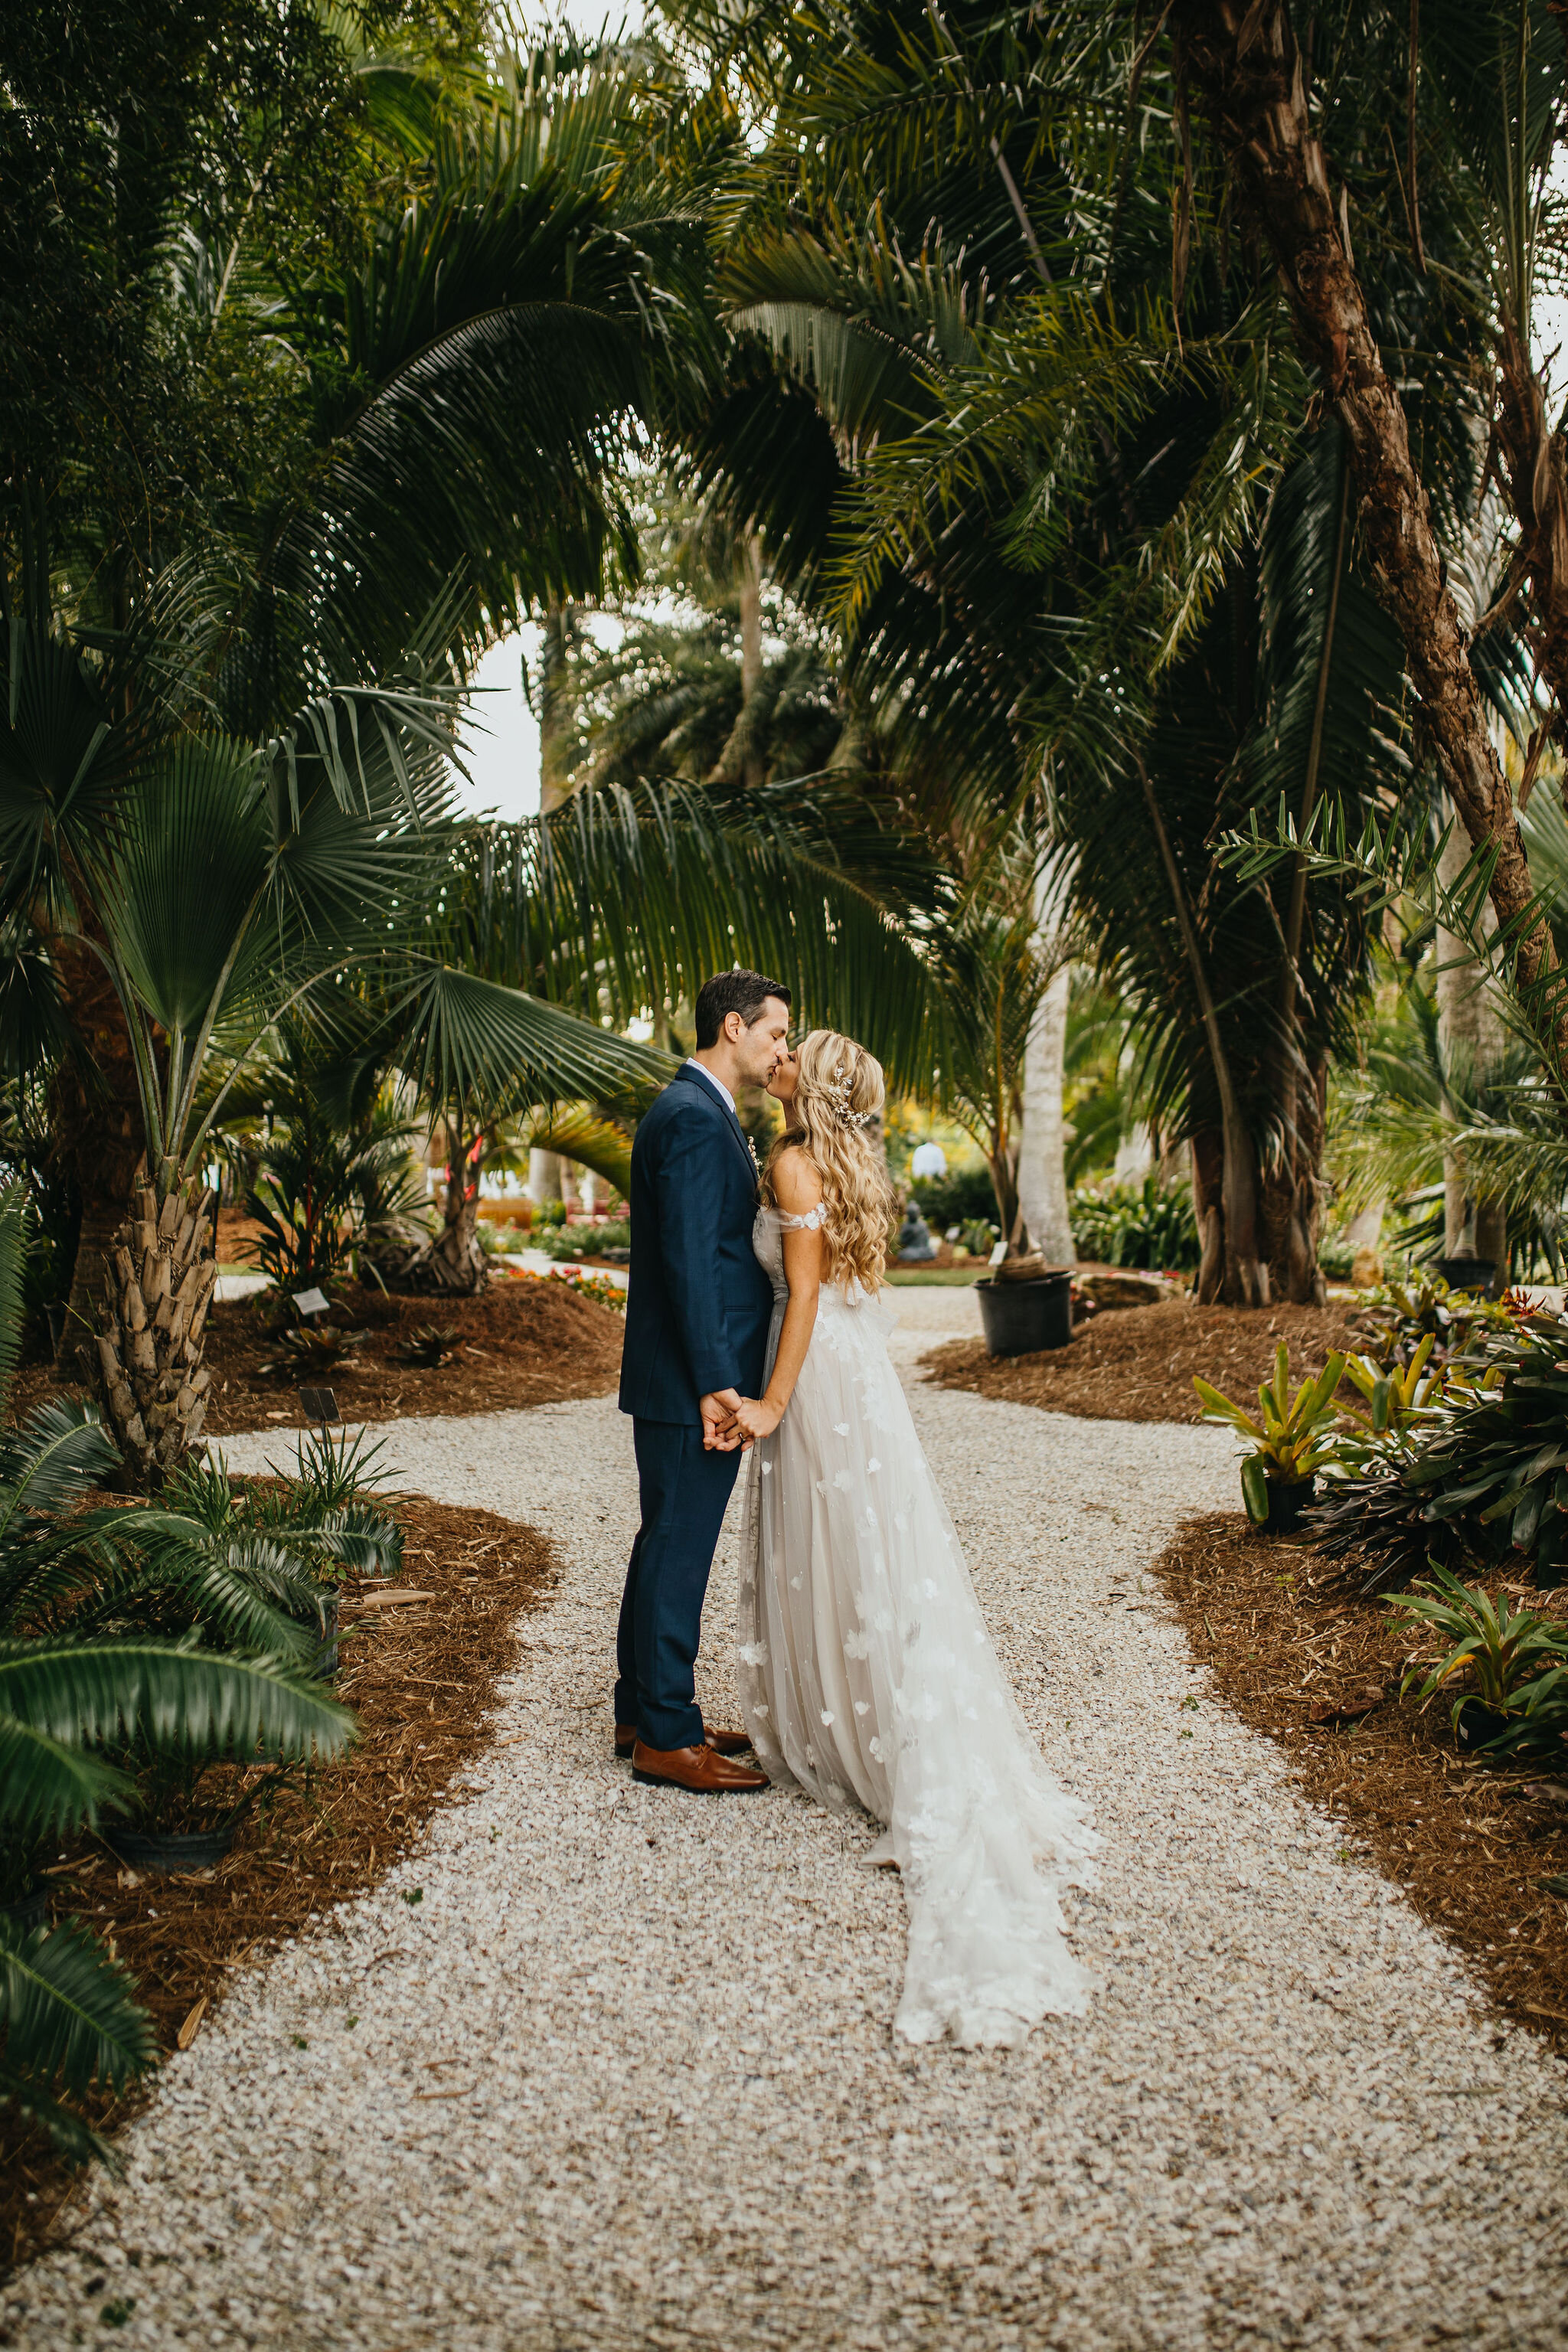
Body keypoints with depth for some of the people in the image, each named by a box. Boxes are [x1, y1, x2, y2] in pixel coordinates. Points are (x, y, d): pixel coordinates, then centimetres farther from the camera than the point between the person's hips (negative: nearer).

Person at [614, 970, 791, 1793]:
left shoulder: (694, 1109, 17)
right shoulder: (695, 1118, -17)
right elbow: (688, 1260, -22)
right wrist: (715, 1382, -22)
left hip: (689, 1378, 11)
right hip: (693, 1383, -11)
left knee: (666, 1546, 17)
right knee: (678, 1554, -1)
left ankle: (644, 1714, 29)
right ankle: (667, 1737, 10)